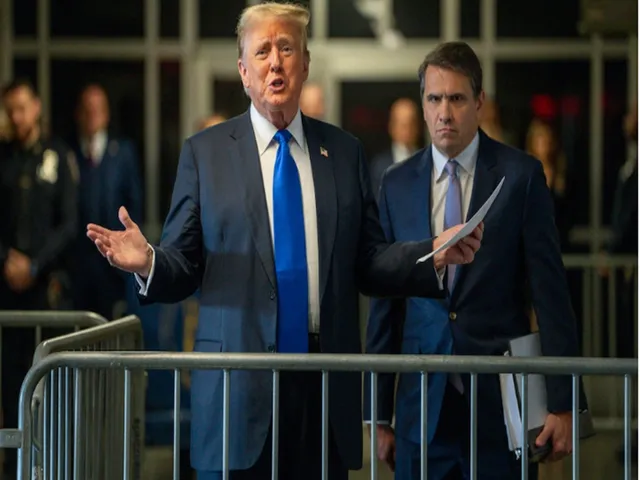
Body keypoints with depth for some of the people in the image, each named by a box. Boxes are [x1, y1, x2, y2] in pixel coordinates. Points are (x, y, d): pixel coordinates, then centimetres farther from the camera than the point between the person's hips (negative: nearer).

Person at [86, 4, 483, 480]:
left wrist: (435, 255, -5)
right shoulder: (204, 152, 6)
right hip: (239, 386, -2)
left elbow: (368, 265, 10)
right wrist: (148, 262, -17)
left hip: (327, 386, 2)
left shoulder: (345, 152, 12)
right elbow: (183, 266, 4)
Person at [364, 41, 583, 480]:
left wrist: (562, 403, -7)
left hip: (500, 399, -2)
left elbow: (550, 292, -2)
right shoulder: (397, 184, 7)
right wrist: (379, 413, 8)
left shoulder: (521, 175, -1)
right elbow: (385, 303, 10)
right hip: (422, 406, 3)